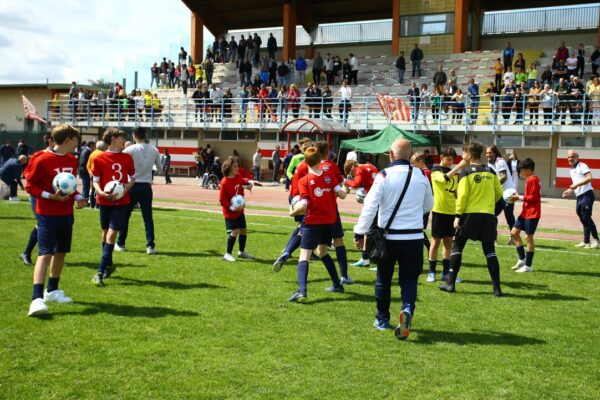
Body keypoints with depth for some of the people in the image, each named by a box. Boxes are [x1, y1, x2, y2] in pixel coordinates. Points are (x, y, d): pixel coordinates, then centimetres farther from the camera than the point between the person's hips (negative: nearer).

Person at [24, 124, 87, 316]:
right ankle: (37, 299, -17)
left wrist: (78, 197, 4)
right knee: (45, 254, -14)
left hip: (66, 214, 7)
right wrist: (49, 196, -21)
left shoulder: (72, 160, 8)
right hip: (47, 215, -7)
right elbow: (30, 185, -10)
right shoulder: (43, 160, -13)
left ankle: (52, 290, 30)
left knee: (61, 252, 14)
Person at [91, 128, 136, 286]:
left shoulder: (127, 158, 5)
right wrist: (101, 192, -20)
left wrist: (127, 187, -8)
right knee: (105, 233, 12)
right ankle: (109, 265, 34)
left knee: (112, 234, -9)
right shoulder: (99, 159, -2)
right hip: (105, 201, 0)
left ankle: (100, 272, -9)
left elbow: (133, 178, 13)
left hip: (121, 201, 0)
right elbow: (95, 181, 0)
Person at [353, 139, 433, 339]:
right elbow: (428, 205, 16)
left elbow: (370, 206, -12)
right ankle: (407, 309, -18)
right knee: (409, 279, 9)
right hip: (414, 237, 2)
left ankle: (382, 319, 25)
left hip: (389, 236, -2)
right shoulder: (421, 176, 2)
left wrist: (360, 233, -6)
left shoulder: (384, 175, -9)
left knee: (383, 278, 15)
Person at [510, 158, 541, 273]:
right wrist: (518, 197, 6)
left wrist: (519, 197, -14)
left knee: (528, 237, -4)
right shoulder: (529, 179, 14)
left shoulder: (532, 180, -15)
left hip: (532, 214, -10)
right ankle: (522, 259, 17)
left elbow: (533, 197, -20)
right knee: (514, 233, 10)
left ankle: (528, 266, 4)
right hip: (525, 212, 10)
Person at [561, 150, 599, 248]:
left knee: (586, 218, -11)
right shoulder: (571, 170, 20)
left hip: (587, 195, -9)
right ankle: (586, 242, 14)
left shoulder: (582, 166, -7)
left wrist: (576, 185, -24)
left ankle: (595, 240, -4)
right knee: (583, 219, 10)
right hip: (579, 196, 9)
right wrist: (570, 190, 14)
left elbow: (589, 178, -21)